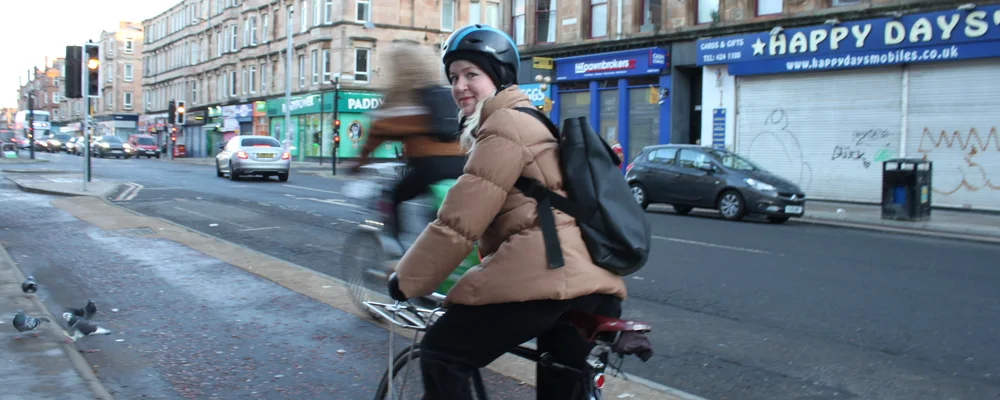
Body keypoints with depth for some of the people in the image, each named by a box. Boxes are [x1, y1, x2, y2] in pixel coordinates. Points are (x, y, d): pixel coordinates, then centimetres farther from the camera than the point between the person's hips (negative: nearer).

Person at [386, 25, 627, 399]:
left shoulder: (506, 124, -3)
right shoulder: (532, 122, 28)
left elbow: (459, 220, -8)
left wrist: (407, 280, 2)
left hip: (545, 275, -10)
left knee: (441, 354, 2)